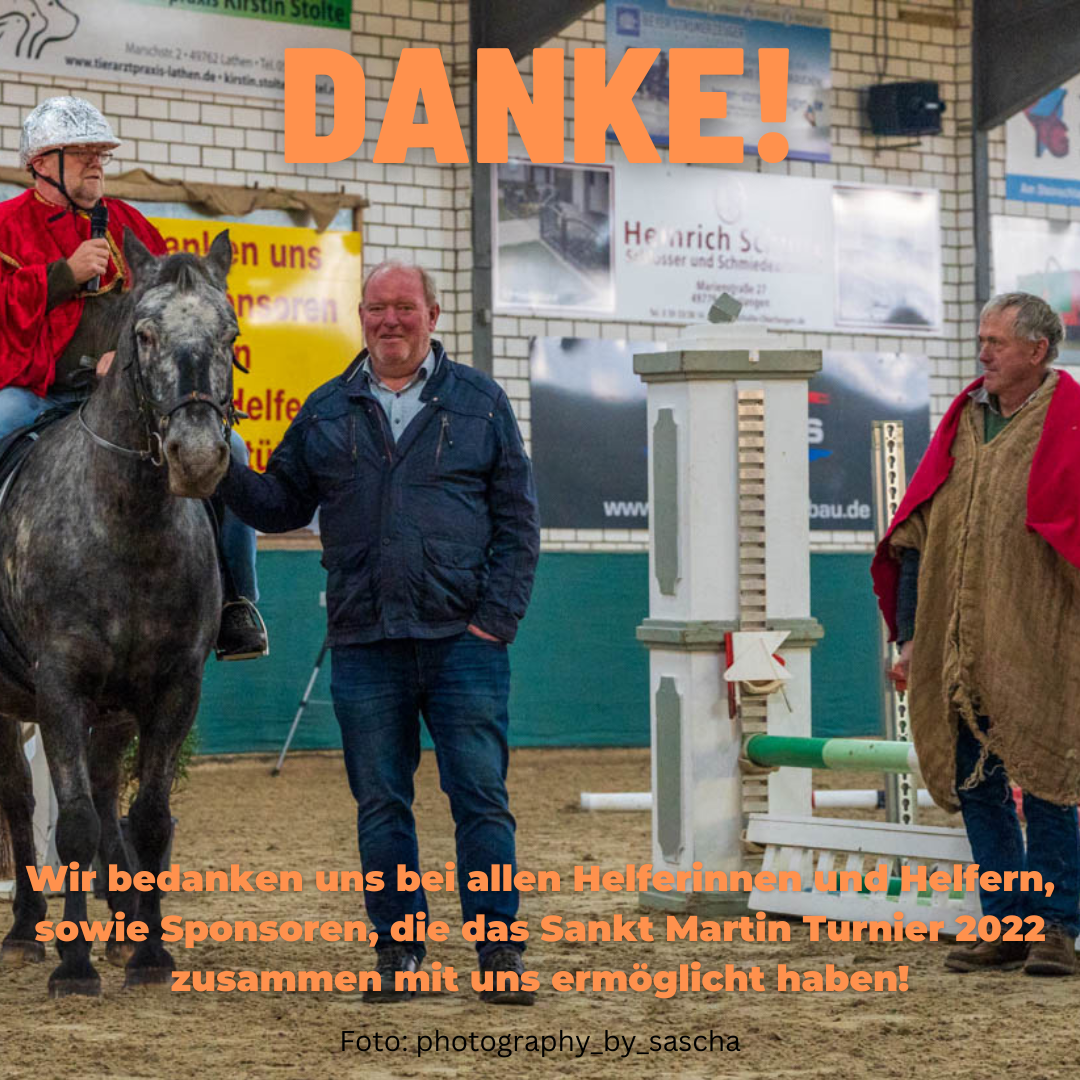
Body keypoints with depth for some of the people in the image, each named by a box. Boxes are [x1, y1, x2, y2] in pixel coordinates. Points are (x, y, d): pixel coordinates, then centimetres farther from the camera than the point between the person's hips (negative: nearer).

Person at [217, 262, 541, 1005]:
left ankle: (500, 950, 2)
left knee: (482, 797, -3)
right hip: (364, 641, 2)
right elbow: (281, 505, 14)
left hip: (463, 638, -2)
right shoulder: (327, 412, 12)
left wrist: (497, 618, -6)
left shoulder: (480, 402, 6)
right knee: (381, 806, 6)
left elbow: (519, 520, 4)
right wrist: (224, 470, -5)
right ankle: (398, 950, 15)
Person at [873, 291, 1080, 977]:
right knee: (975, 786, 7)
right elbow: (916, 537, 15)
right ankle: (1007, 925, 15)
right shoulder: (963, 423, 14)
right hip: (957, 649, 6)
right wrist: (911, 635, 9)